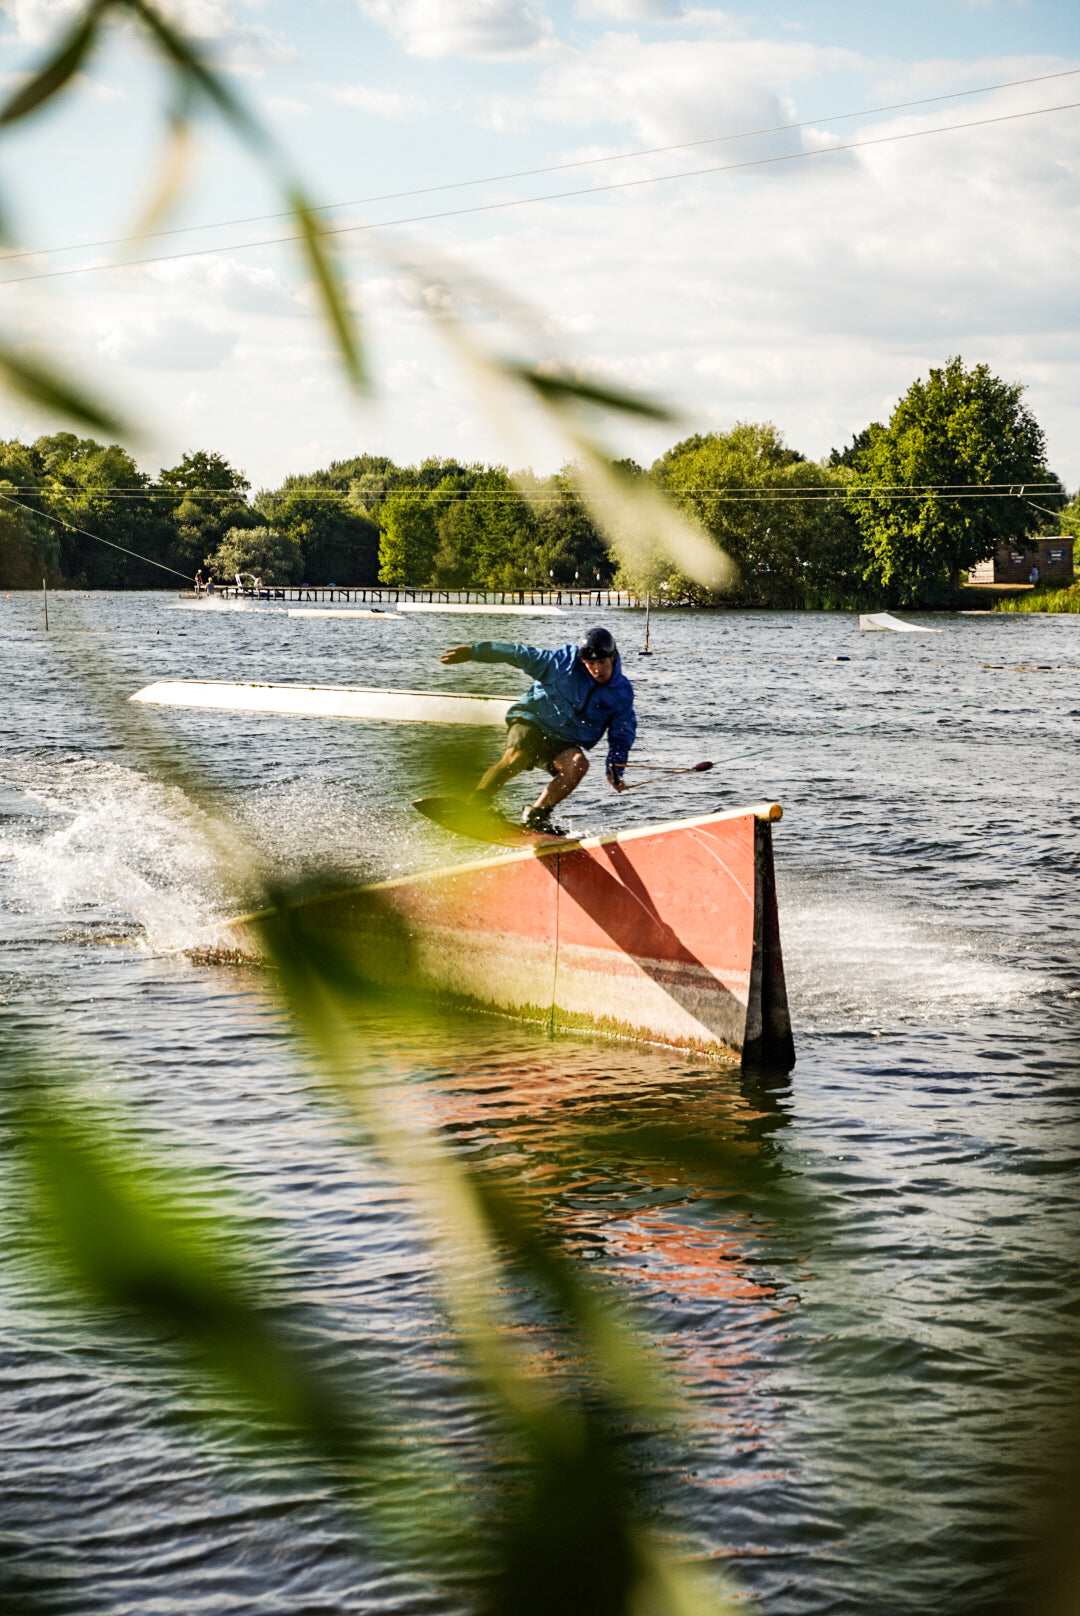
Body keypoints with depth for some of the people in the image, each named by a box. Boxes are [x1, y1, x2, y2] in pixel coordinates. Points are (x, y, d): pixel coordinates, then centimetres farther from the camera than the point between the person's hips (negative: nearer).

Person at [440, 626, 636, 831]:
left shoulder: (622, 693, -2)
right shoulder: (564, 662, -9)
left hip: (564, 744, 3)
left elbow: (622, 734, 9)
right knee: (516, 758, -33)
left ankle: (537, 815, -16)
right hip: (532, 722, -3)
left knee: (578, 765, -29)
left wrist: (615, 770, -4)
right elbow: (519, 654, -3)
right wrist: (472, 652, -2)